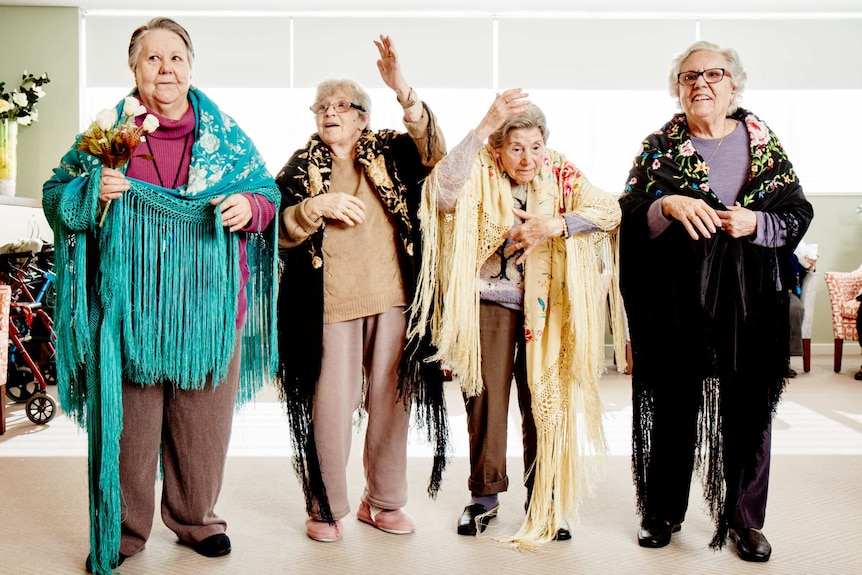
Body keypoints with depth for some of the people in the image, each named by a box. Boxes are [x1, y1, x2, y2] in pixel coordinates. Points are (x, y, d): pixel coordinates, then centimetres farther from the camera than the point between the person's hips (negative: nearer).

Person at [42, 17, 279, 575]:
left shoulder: (224, 133, 6)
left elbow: (266, 191, 9)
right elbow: (56, 193, 7)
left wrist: (249, 206, -13)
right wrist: (93, 191, -14)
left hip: (206, 310, 1)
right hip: (128, 313, 0)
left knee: (203, 421, 11)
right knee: (126, 423, 7)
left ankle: (196, 518, 33)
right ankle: (123, 530, 27)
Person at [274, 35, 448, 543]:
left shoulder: (388, 152, 9)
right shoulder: (302, 166, 8)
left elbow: (434, 153, -11)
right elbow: (281, 231, 0)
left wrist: (403, 91, -22)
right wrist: (316, 205, -18)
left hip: (392, 296, 2)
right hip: (330, 302, -1)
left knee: (391, 396, 9)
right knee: (331, 402, 1)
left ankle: (384, 501, 24)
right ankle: (326, 507, 18)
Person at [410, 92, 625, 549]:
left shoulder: (559, 177, 1)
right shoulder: (480, 177, -6)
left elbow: (610, 210, -8)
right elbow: (444, 189, -29)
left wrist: (554, 226, -22)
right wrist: (484, 127, -38)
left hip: (544, 310, 2)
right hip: (489, 305, -2)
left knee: (545, 403, 6)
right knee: (486, 400, 2)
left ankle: (545, 502, 21)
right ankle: (484, 495, 19)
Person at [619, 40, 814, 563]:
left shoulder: (762, 142, 6)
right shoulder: (658, 148, 3)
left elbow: (798, 213, 5)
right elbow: (629, 220, -4)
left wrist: (755, 222, -14)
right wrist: (667, 206, -23)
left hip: (749, 303, 1)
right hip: (678, 303, -1)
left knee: (748, 410, 7)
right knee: (673, 407, 8)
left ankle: (745, 519, 23)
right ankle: (664, 512, 24)